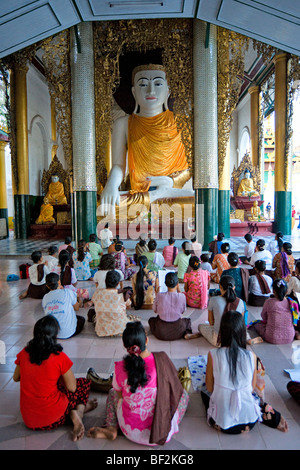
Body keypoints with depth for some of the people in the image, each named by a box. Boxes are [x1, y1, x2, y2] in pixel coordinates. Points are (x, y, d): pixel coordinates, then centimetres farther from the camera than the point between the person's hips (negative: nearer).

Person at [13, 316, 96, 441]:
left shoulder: (24, 353, -7)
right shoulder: (59, 357, -19)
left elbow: (16, 378, 11)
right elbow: (72, 388, -10)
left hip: (28, 418, 4)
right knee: (84, 383, 16)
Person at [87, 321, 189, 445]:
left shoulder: (120, 367, -17)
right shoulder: (162, 359, -20)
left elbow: (120, 394, 3)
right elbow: (174, 389, -3)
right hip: (163, 432, -1)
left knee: (112, 392, 29)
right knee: (184, 394, 25)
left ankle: (111, 429, 13)